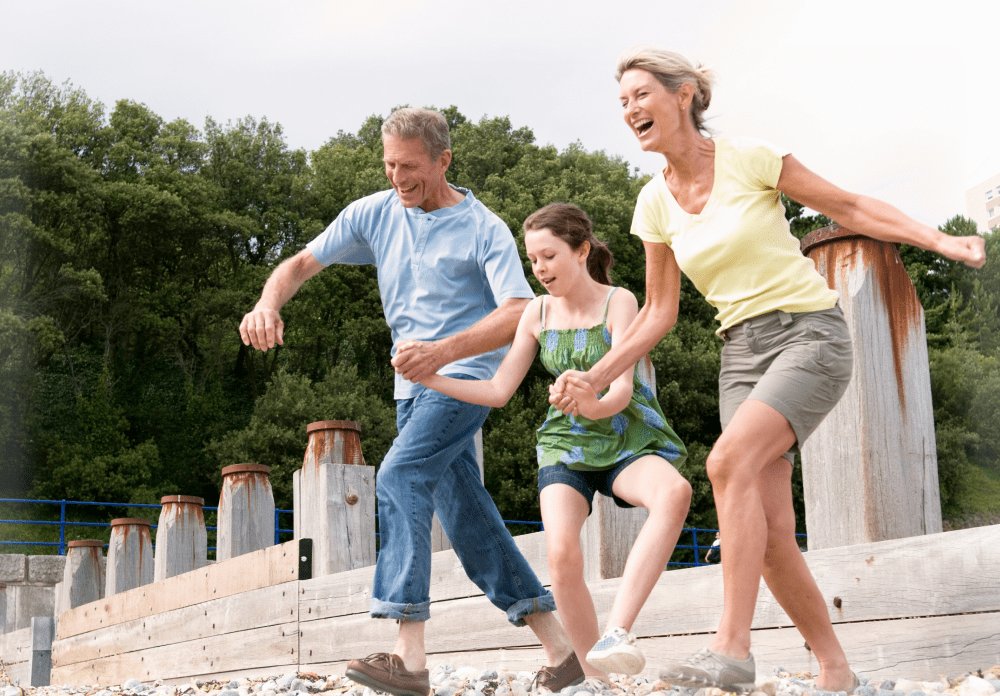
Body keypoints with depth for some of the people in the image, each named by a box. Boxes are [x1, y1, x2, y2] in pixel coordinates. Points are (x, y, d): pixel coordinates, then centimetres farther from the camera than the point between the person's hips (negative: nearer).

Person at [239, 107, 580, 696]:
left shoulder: (484, 229, -8)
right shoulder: (374, 214, 8)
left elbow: (519, 313, -20)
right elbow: (303, 262, 9)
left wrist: (442, 351, -35)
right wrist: (268, 303, -14)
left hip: (464, 375, -6)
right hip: (414, 382, 7)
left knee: (400, 476, -26)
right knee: (464, 514, 4)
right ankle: (561, 648, 11)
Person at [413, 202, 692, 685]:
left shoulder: (618, 302, -9)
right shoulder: (538, 313, 2)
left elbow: (622, 390, -19)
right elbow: (498, 391, 4)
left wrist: (595, 404, -43)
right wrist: (431, 379, -9)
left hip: (626, 440, -2)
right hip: (566, 446, 2)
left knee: (675, 493, -38)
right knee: (561, 554, -26)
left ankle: (617, 631, -41)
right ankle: (595, 678, -6)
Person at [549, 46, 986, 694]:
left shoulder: (748, 158, -9)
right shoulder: (655, 204, 5)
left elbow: (849, 207, 0)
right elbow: (659, 312, 12)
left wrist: (940, 240, -9)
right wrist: (595, 378, 3)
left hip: (811, 333, -5)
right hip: (742, 353, 5)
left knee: (729, 462, -29)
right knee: (771, 536, -6)